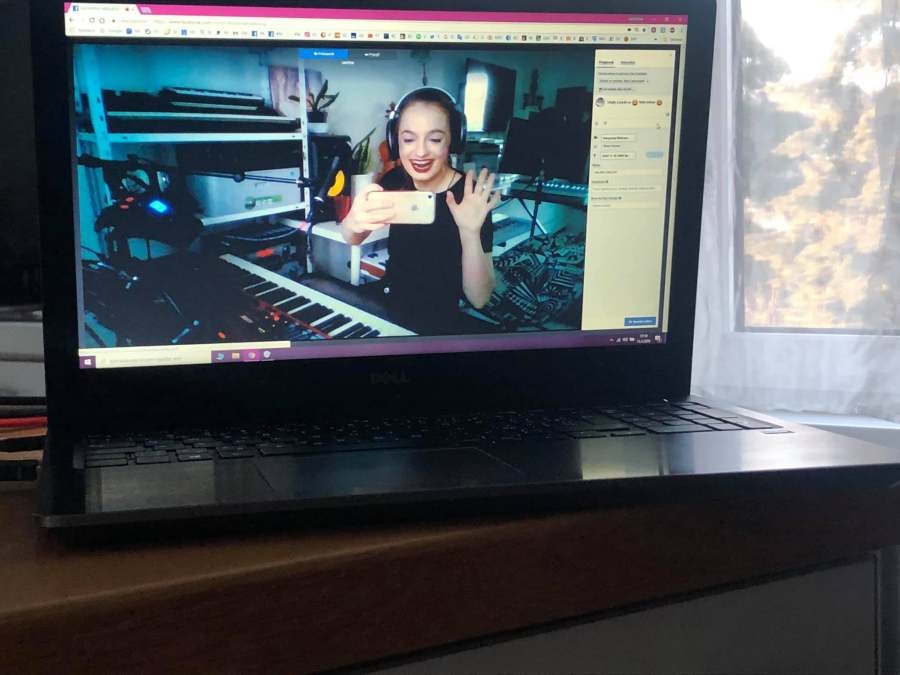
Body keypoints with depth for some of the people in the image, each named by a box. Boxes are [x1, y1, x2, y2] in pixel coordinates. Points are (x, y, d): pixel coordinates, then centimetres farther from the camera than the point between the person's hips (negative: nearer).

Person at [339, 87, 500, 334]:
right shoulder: (394, 180, -2)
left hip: (442, 328, -5)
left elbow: (479, 298, -18)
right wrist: (353, 222, -36)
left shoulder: (470, 198, -16)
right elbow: (352, 239, -14)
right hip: (388, 313, 5)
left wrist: (470, 232, -33)